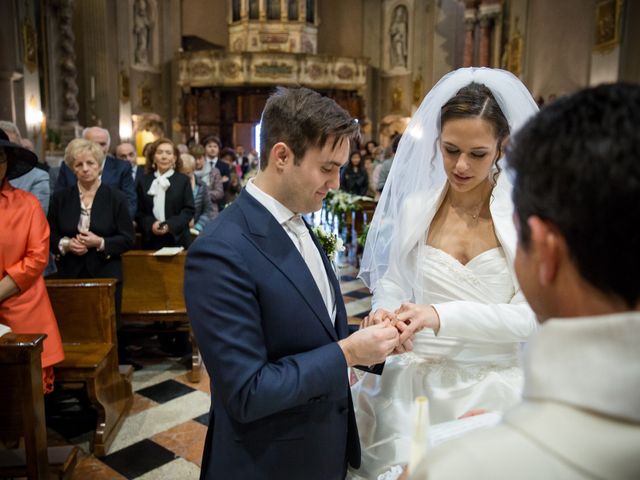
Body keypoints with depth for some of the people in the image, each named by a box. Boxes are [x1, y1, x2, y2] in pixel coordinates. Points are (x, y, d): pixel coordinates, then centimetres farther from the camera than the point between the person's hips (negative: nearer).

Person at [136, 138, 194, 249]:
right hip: (151, 240, 2)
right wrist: (151, 225, -12)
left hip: (178, 239, -1)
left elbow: (189, 210, -1)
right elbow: (139, 211, 8)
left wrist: (170, 226, -15)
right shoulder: (144, 181, 10)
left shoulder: (183, 180, 4)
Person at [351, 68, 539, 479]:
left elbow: (530, 314, -12)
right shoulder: (414, 206, -1)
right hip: (417, 382, 2)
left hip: (495, 385, -1)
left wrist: (442, 316, -24)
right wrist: (385, 312, -13)